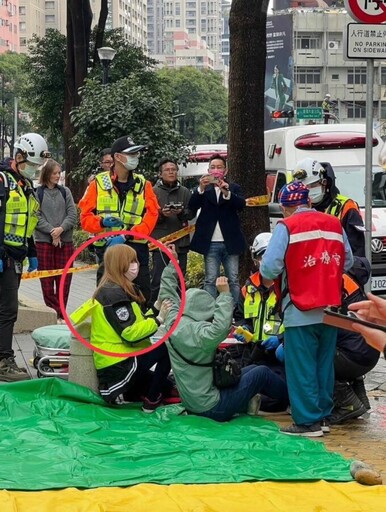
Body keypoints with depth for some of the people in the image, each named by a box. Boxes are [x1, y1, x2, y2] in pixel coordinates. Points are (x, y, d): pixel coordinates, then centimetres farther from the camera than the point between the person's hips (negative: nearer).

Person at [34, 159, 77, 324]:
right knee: (47, 279, -1)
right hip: (44, 241, -3)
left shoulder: (65, 191, 9)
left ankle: (61, 314, 10)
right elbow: (36, 217, -7)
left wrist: (61, 229, -13)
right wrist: (52, 231, -15)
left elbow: (72, 215, 3)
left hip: (65, 241, 3)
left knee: (64, 279, 3)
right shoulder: (37, 193, 0)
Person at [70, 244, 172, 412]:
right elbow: (130, 333, -25)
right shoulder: (114, 294, -19)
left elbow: (135, 321, 13)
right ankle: (151, 401, -8)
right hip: (119, 364, -10)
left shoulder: (122, 289, 12)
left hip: (120, 358, 10)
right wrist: (158, 319, -21)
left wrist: (154, 312, 0)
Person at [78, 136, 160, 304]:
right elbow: (85, 217, 2)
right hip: (106, 248, -1)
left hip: (137, 248, 1)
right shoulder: (99, 183, 4)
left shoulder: (143, 184, 7)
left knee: (143, 297, 1)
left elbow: (151, 216, -4)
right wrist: (102, 222, -20)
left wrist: (126, 236, -17)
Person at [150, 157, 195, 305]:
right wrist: (161, 214, -21)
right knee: (158, 279, -7)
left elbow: (191, 213, 6)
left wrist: (181, 212, -14)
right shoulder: (154, 191, 0)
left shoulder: (185, 192, 11)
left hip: (181, 241, 4)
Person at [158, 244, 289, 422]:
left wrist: (172, 263, 19)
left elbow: (168, 294, 15)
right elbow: (220, 326, -42)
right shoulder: (199, 332, -23)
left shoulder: (173, 322, 0)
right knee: (262, 373, 6)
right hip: (211, 407, -9)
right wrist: (225, 294, -36)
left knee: (251, 369, 18)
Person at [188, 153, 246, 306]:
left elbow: (241, 205, -8)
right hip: (211, 243, 0)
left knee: (233, 280, 2)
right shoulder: (202, 189, 10)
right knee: (210, 281, -2)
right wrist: (201, 188, -21)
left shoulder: (234, 188, 10)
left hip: (230, 242, 0)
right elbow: (192, 207, -5)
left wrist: (226, 192, -26)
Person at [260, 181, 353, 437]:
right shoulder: (335, 224, 7)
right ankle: (323, 415, 22)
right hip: (331, 309, 5)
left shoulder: (287, 227, -9)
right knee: (325, 363, 15)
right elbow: (348, 262, 11)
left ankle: (308, 421, 2)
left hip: (301, 310, -5)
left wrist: (269, 276, 8)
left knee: (302, 367, 1)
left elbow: (270, 267, -14)